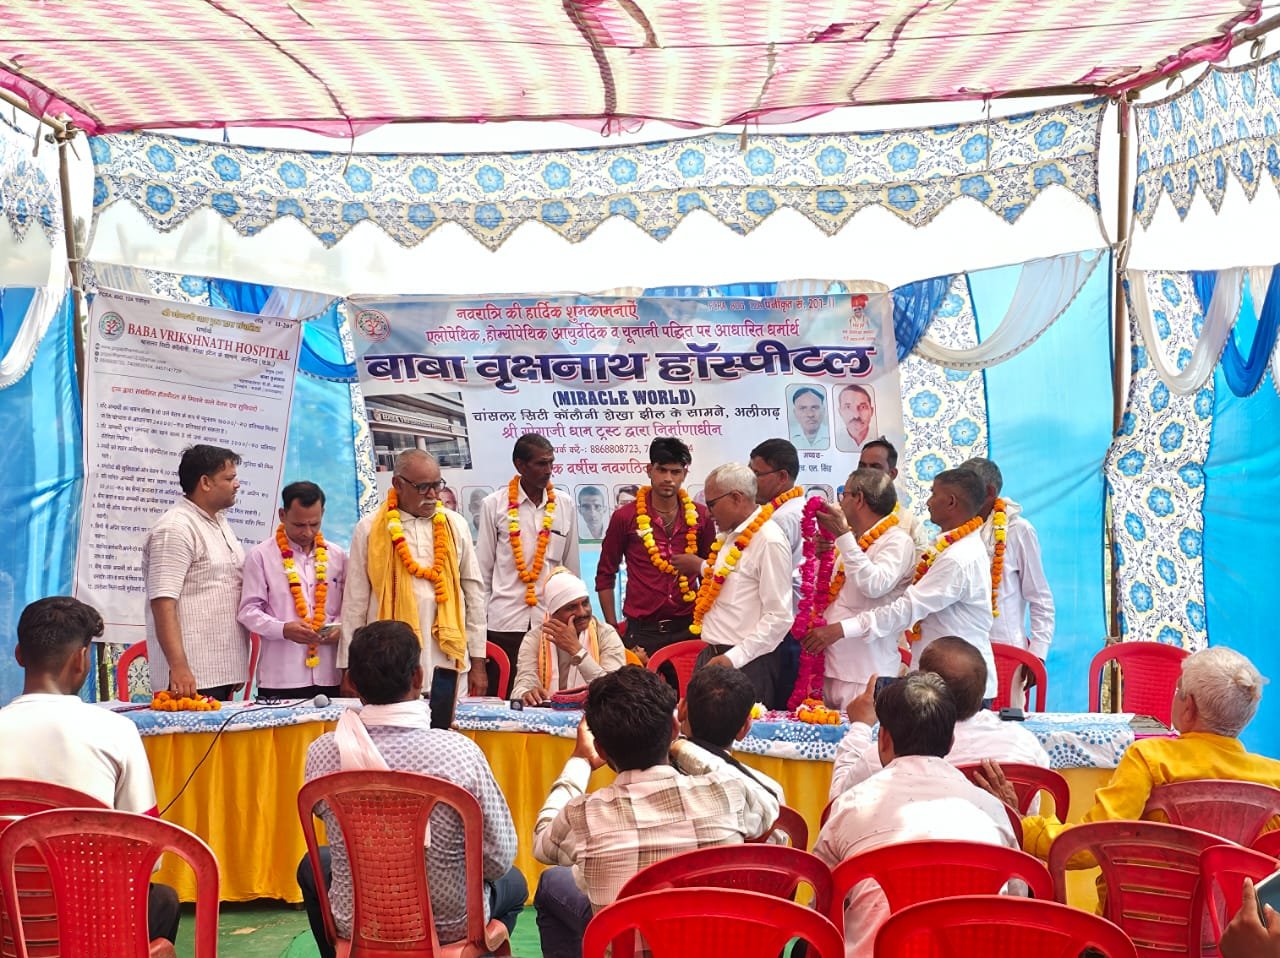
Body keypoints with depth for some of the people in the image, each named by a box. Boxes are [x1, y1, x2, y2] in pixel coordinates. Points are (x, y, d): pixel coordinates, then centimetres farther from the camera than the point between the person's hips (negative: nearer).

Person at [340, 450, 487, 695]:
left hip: (449, 660, 2)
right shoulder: (370, 529, 3)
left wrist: (478, 662, 10)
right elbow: (355, 602, 5)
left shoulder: (455, 526, 9)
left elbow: (474, 592, 12)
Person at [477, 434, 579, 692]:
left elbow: (571, 567, 12)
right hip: (505, 621, -2)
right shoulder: (494, 505, 0)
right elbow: (483, 570, 5)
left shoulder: (565, 505, 6)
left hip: (553, 620, 2)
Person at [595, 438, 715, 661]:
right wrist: (612, 629, 2)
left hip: (688, 627, 2)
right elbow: (605, 575, 6)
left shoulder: (700, 516, 6)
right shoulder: (625, 517, 1)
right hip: (642, 631, -1)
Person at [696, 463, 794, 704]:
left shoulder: (769, 541, -13)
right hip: (712, 657, 8)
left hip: (746, 665, -8)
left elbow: (779, 618, -18)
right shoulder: (729, 537, 14)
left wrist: (734, 657, -20)